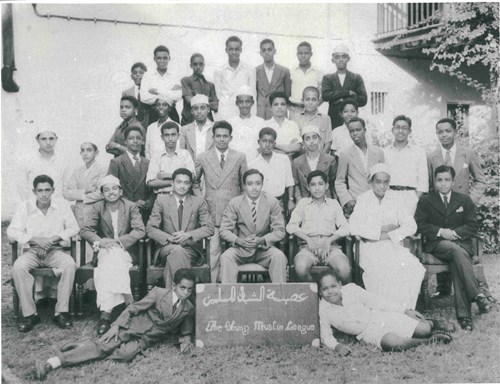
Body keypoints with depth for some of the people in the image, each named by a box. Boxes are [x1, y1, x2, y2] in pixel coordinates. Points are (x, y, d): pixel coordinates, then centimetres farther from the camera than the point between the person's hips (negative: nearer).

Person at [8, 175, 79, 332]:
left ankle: (61, 312, -23)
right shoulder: (25, 207, 0)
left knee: (70, 264, -32)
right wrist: (35, 239, -16)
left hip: (55, 250, 0)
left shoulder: (61, 205, 1)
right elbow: (12, 232, -4)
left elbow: (74, 228, 0)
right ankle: (29, 314, -20)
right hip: (32, 250, 0)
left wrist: (53, 238, -15)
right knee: (18, 267, -31)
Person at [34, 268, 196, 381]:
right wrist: (116, 326, -15)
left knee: (126, 354, -29)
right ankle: (50, 363, -27)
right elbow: (133, 308, -7)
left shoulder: (189, 309, -3)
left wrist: (185, 341, -6)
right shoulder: (158, 293, -11)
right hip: (133, 326, -2)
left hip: (146, 340, 2)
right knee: (103, 345, -22)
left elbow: (185, 331, 15)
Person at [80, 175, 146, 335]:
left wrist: (118, 241, -19)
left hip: (125, 251, -1)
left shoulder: (131, 207, 3)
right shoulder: (98, 208, 7)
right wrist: (100, 241, -19)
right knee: (111, 258, -33)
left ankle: (106, 312, -34)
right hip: (105, 251, 1)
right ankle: (106, 313, -38)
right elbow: (85, 230, 1)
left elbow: (140, 230, -8)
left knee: (113, 258, -33)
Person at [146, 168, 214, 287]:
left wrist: (188, 235, -16)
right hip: (167, 247, 0)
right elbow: (150, 229, 2)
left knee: (173, 258, -34)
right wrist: (169, 238, -17)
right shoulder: (161, 200, 9)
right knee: (177, 250, -36)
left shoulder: (199, 202, 10)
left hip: (191, 248, 0)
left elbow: (209, 228, 2)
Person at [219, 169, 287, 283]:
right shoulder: (234, 203, -1)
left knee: (279, 256, -29)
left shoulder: (272, 202, 0)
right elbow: (224, 230, -2)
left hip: (264, 248, 0)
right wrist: (240, 241, -22)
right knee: (226, 257, -30)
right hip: (240, 248, 0)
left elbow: (280, 231, -1)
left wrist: (262, 240, -19)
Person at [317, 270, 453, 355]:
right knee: (392, 342, -35)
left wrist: (406, 311, 0)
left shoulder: (351, 289, -9)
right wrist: (337, 346, -27)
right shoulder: (322, 309, -10)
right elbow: (325, 335, -3)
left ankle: (432, 324, 26)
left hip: (381, 317, 2)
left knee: (423, 329, -10)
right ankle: (429, 341, -13)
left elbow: (376, 301, -1)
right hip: (368, 332, -1)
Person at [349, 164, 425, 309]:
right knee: (382, 269, -34)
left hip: (394, 245, 3)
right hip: (371, 246, -3)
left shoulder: (394, 199, 11)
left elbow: (411, 226, 3)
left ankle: (404, 308, -14)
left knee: (414, 268, -27)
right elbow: (354, 227, -11)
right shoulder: (363, 199, 4)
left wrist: (389, 235, -11)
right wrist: (382, 229, -11)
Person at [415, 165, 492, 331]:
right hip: (437, 244, -1)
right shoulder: (426, 201, 12)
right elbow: (419, 224, 3)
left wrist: (455, 233, -9)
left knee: (457, 264, -34)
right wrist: (441, 231, -11)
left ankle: (463, 314, -39)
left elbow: (473, 225, 8)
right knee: (458, 252, -37)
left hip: (461, 241, 1)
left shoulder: (465, 200, 16)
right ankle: (477, 295, -45)